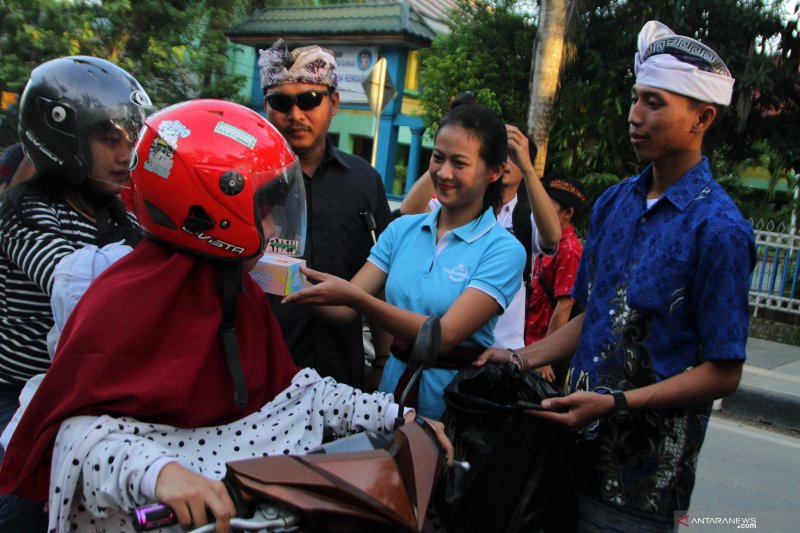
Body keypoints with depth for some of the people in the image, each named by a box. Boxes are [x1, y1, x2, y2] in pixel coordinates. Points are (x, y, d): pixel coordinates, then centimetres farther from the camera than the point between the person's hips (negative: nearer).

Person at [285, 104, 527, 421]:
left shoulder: (503, 250, -14)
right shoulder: (402, 229, 0)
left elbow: (445, 336, -25)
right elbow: (343, 308, -7)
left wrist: (355, 297, -33)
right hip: (395, 384, 4)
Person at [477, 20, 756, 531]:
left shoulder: (719, 229, -15)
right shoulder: (614, 202, 6)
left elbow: (723, 373, -14)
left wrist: (615, 403, -21)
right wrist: (523, 358, 3)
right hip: (580, 445, 6)